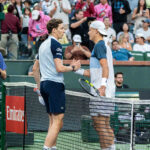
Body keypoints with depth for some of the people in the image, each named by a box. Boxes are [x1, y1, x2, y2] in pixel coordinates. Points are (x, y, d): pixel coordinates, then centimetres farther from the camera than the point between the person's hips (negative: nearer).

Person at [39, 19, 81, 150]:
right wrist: (73, 67, -1)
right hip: (55, 84, -9)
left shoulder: (43, 45, 17)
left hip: (44, 83, 9)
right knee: (58, 122, -10)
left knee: (53, 121, 12)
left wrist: (39, 86, 27)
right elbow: (59, 68, -18)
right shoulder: (55, 44, -10)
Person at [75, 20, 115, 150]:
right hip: (106, 92, 10)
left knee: (99, 124, -11)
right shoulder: (104, 46, 23)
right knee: (106, 125, 12)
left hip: (102, 91, -10)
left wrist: (102, 86, -30)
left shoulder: (99, 45, -7)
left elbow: (105, 67, -20)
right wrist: (78, 70, 25)